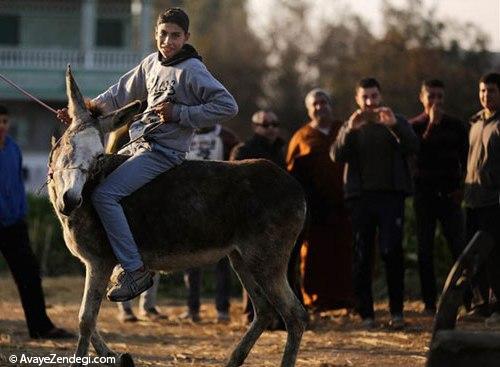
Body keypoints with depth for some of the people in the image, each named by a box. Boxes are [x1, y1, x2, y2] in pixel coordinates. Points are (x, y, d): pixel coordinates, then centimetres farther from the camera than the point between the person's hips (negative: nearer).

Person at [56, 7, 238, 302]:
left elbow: (228, 106, -19)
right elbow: (122, 93, 21)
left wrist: (179, 113, -19)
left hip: (164, 152, -10)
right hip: (140, 144, 10)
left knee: (104, 194, -22)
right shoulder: (152, 63, 10)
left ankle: (135, 269, -21)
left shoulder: (192, 71, -14)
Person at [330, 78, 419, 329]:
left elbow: (413, 147, -8)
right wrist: (349, 130, -22)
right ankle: (365, 313, 5)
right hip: (361, 197, 2)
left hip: (391, 195, -2)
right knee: (362, 255, 1)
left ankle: (396, 310, -4)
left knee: (392, 251, -11)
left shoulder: (396, 123, 10)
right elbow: (337, 155, -5)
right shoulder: (350, 128, 13)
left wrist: (394, 125, -25)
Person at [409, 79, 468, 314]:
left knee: (459, 247, -10)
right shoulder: (414, 126, 5)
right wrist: (431, 126, -13)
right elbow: (418, 153, -12)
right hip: (424, 194, 0)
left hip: (450, 194, 0)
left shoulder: (456, 126, 10)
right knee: (425, 250, 1)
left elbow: (465, 160, 11)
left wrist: (461, 187, -2)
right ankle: (429, 302, 4)